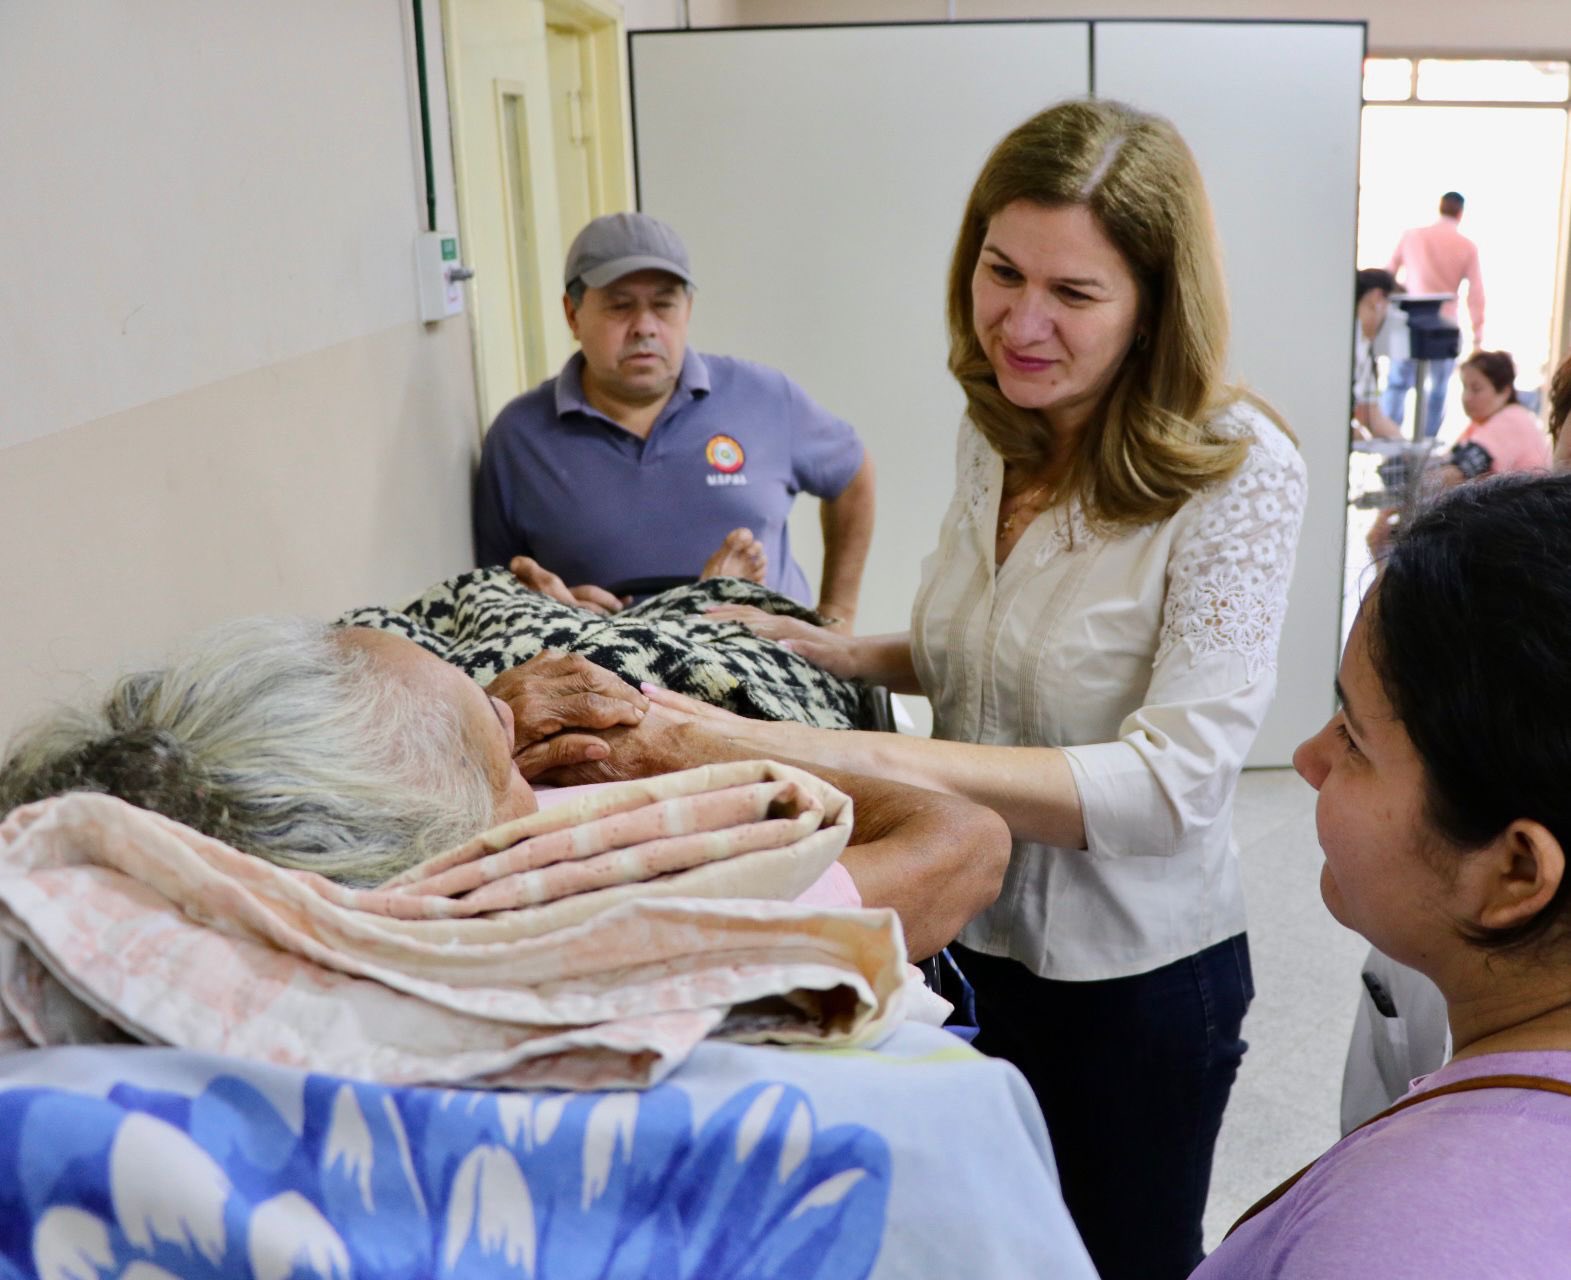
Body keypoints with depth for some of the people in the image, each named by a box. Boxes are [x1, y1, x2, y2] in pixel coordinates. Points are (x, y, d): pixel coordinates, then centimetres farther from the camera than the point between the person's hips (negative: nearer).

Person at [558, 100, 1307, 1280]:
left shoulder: (1238, 475, -22)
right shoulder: (997, 433, -2)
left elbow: (1174, 781, -31)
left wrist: (849, 755, -40)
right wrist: (856, 657, -6)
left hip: (1132, 974, -5)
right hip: (973, 938, 6)